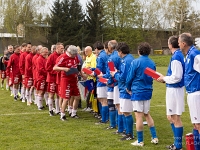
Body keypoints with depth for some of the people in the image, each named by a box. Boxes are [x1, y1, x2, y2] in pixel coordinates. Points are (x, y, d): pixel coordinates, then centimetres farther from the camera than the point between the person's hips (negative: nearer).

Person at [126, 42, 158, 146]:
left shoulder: (135, 62, -11)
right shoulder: (152, 63, 4)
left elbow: (129, 78, -8)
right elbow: (152, 78, 13)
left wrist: (128, 88, 9)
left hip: (137, 92, -6)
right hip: (148, 91, 6)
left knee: (139, 115, 0)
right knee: (147, 114, 19)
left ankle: (140, 141, 6)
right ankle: (154, 137, 18)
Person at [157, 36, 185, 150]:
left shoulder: (176, 57, -18)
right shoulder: (179, 55, 10)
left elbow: (176, 77, -20)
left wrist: (164, 78, -6)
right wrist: (165, 78, 9)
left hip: (175, 90, -10)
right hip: (174, 89, 10)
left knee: (175, 118, 0)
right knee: (172, 118, 18)